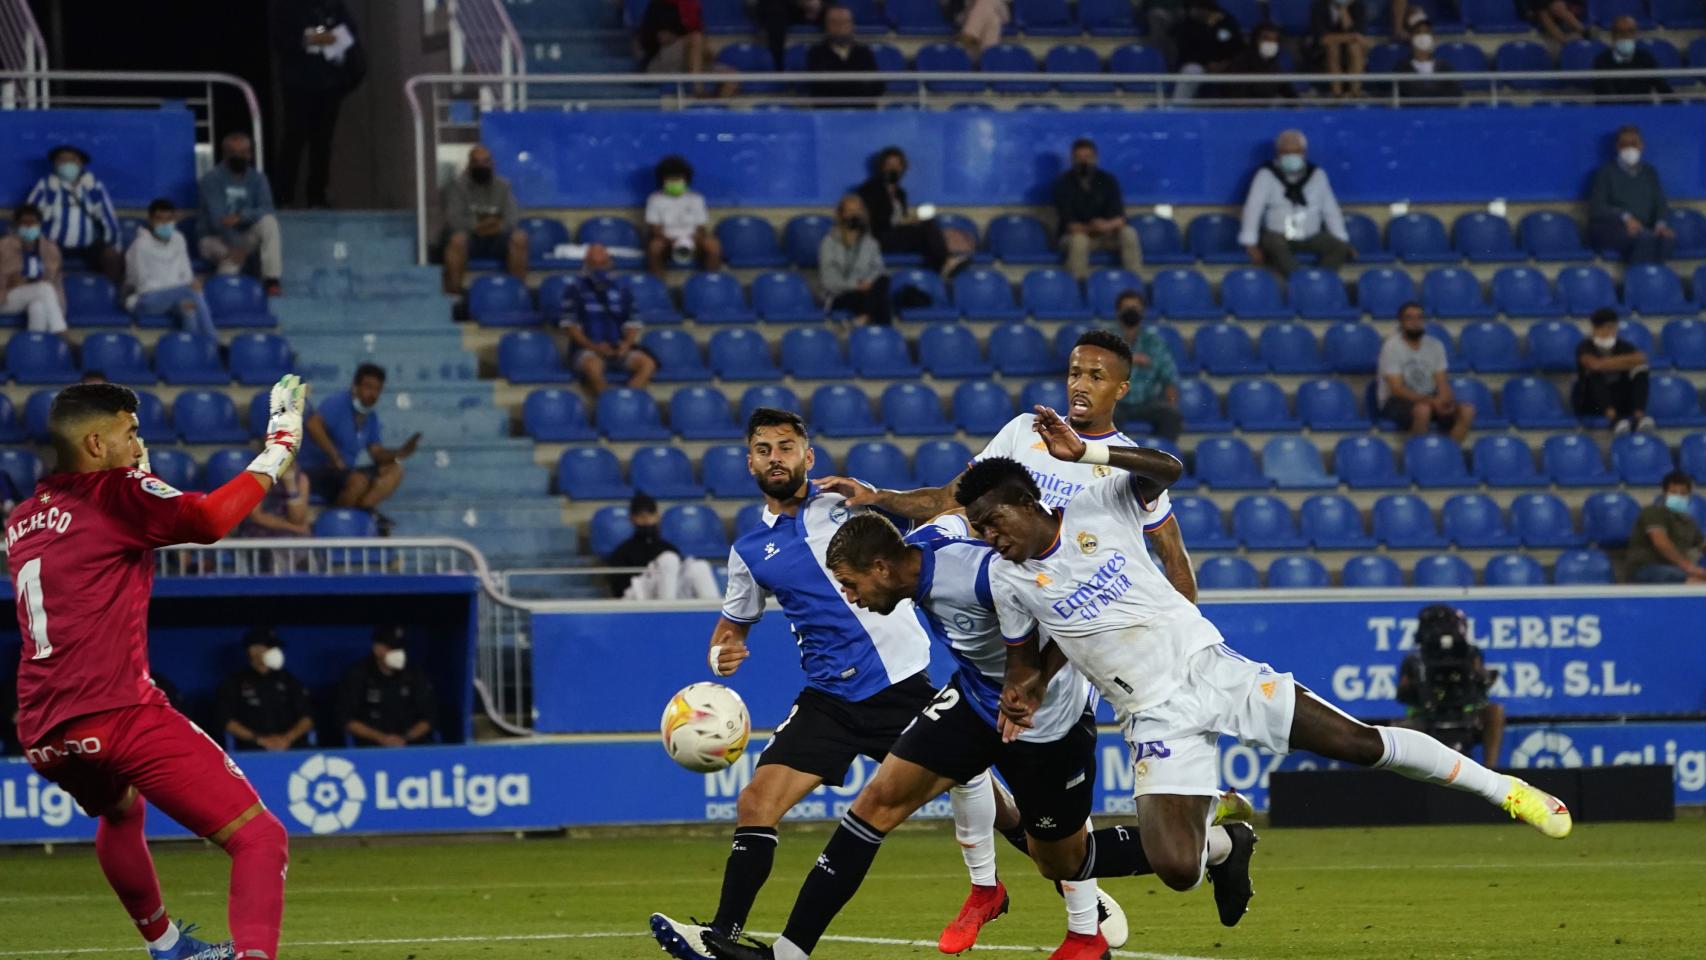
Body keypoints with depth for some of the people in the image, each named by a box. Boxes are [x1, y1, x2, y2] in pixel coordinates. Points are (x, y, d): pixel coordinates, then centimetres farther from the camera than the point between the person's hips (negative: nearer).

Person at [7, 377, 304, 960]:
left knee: (120, 809, 42)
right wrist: (279, 449, -1)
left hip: (42, 737, 8)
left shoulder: (22, 522, 21)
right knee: (261, 840, -12)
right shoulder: (114, 493, -1)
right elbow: (209, 520, -11)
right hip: (119, 715, -8)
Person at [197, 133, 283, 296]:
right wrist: (235, 245, -35)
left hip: (244, 237, 4)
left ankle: (271, 281, -31)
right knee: (233, 255, -37)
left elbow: (266, 209, -14)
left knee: (269, 221, -25)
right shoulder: (212, 179, -12)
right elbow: (218, 217, -23)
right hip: (215, 240, -4)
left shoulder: (257, 179, 1)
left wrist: (241, 216, -34)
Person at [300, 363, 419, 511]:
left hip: (344, 473, 9)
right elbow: (313, 425, -28)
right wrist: (335, 457, -27)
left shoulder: (371, 417, 13)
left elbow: (376, 452, 13)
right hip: (317, 471, -9)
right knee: (359, 480, -35)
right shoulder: (337, 403, -11)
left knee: (394, 471, -5)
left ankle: (360, 508, -21)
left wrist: (399, 453, -7)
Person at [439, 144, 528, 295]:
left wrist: (500, 226, -26)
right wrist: (476, 227, -30)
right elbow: (453, 219, -14)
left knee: (520, 236, -27)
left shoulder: (502, 186, 7)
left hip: (496, 239, 3)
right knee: (457, 238, -37)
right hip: (470, 237, -3)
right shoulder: (457, 185, -3)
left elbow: (513, 216, -3)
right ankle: (454, 291, -36)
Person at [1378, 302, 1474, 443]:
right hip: (1397, 401, -6)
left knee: (1467, 411, -20)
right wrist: (1431, 401, -27)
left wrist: (1444, 400, -22)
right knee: (1423, 409, -40)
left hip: (1428, 398, 6)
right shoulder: (1392, 347, -11)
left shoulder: (1435, 345, 6)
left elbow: (1441, 382, 3)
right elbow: (1397, 389, -18)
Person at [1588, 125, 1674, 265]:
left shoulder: (1649, 172, 21)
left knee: (1668, 239, -32)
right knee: (1644, 238, -37)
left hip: (1644, 229, 4)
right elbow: (1596, 207, -3)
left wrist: (1661, 224, -12)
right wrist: (1625, 217, -20)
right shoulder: (1607, 172, 8)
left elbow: (1661, 203, 11)